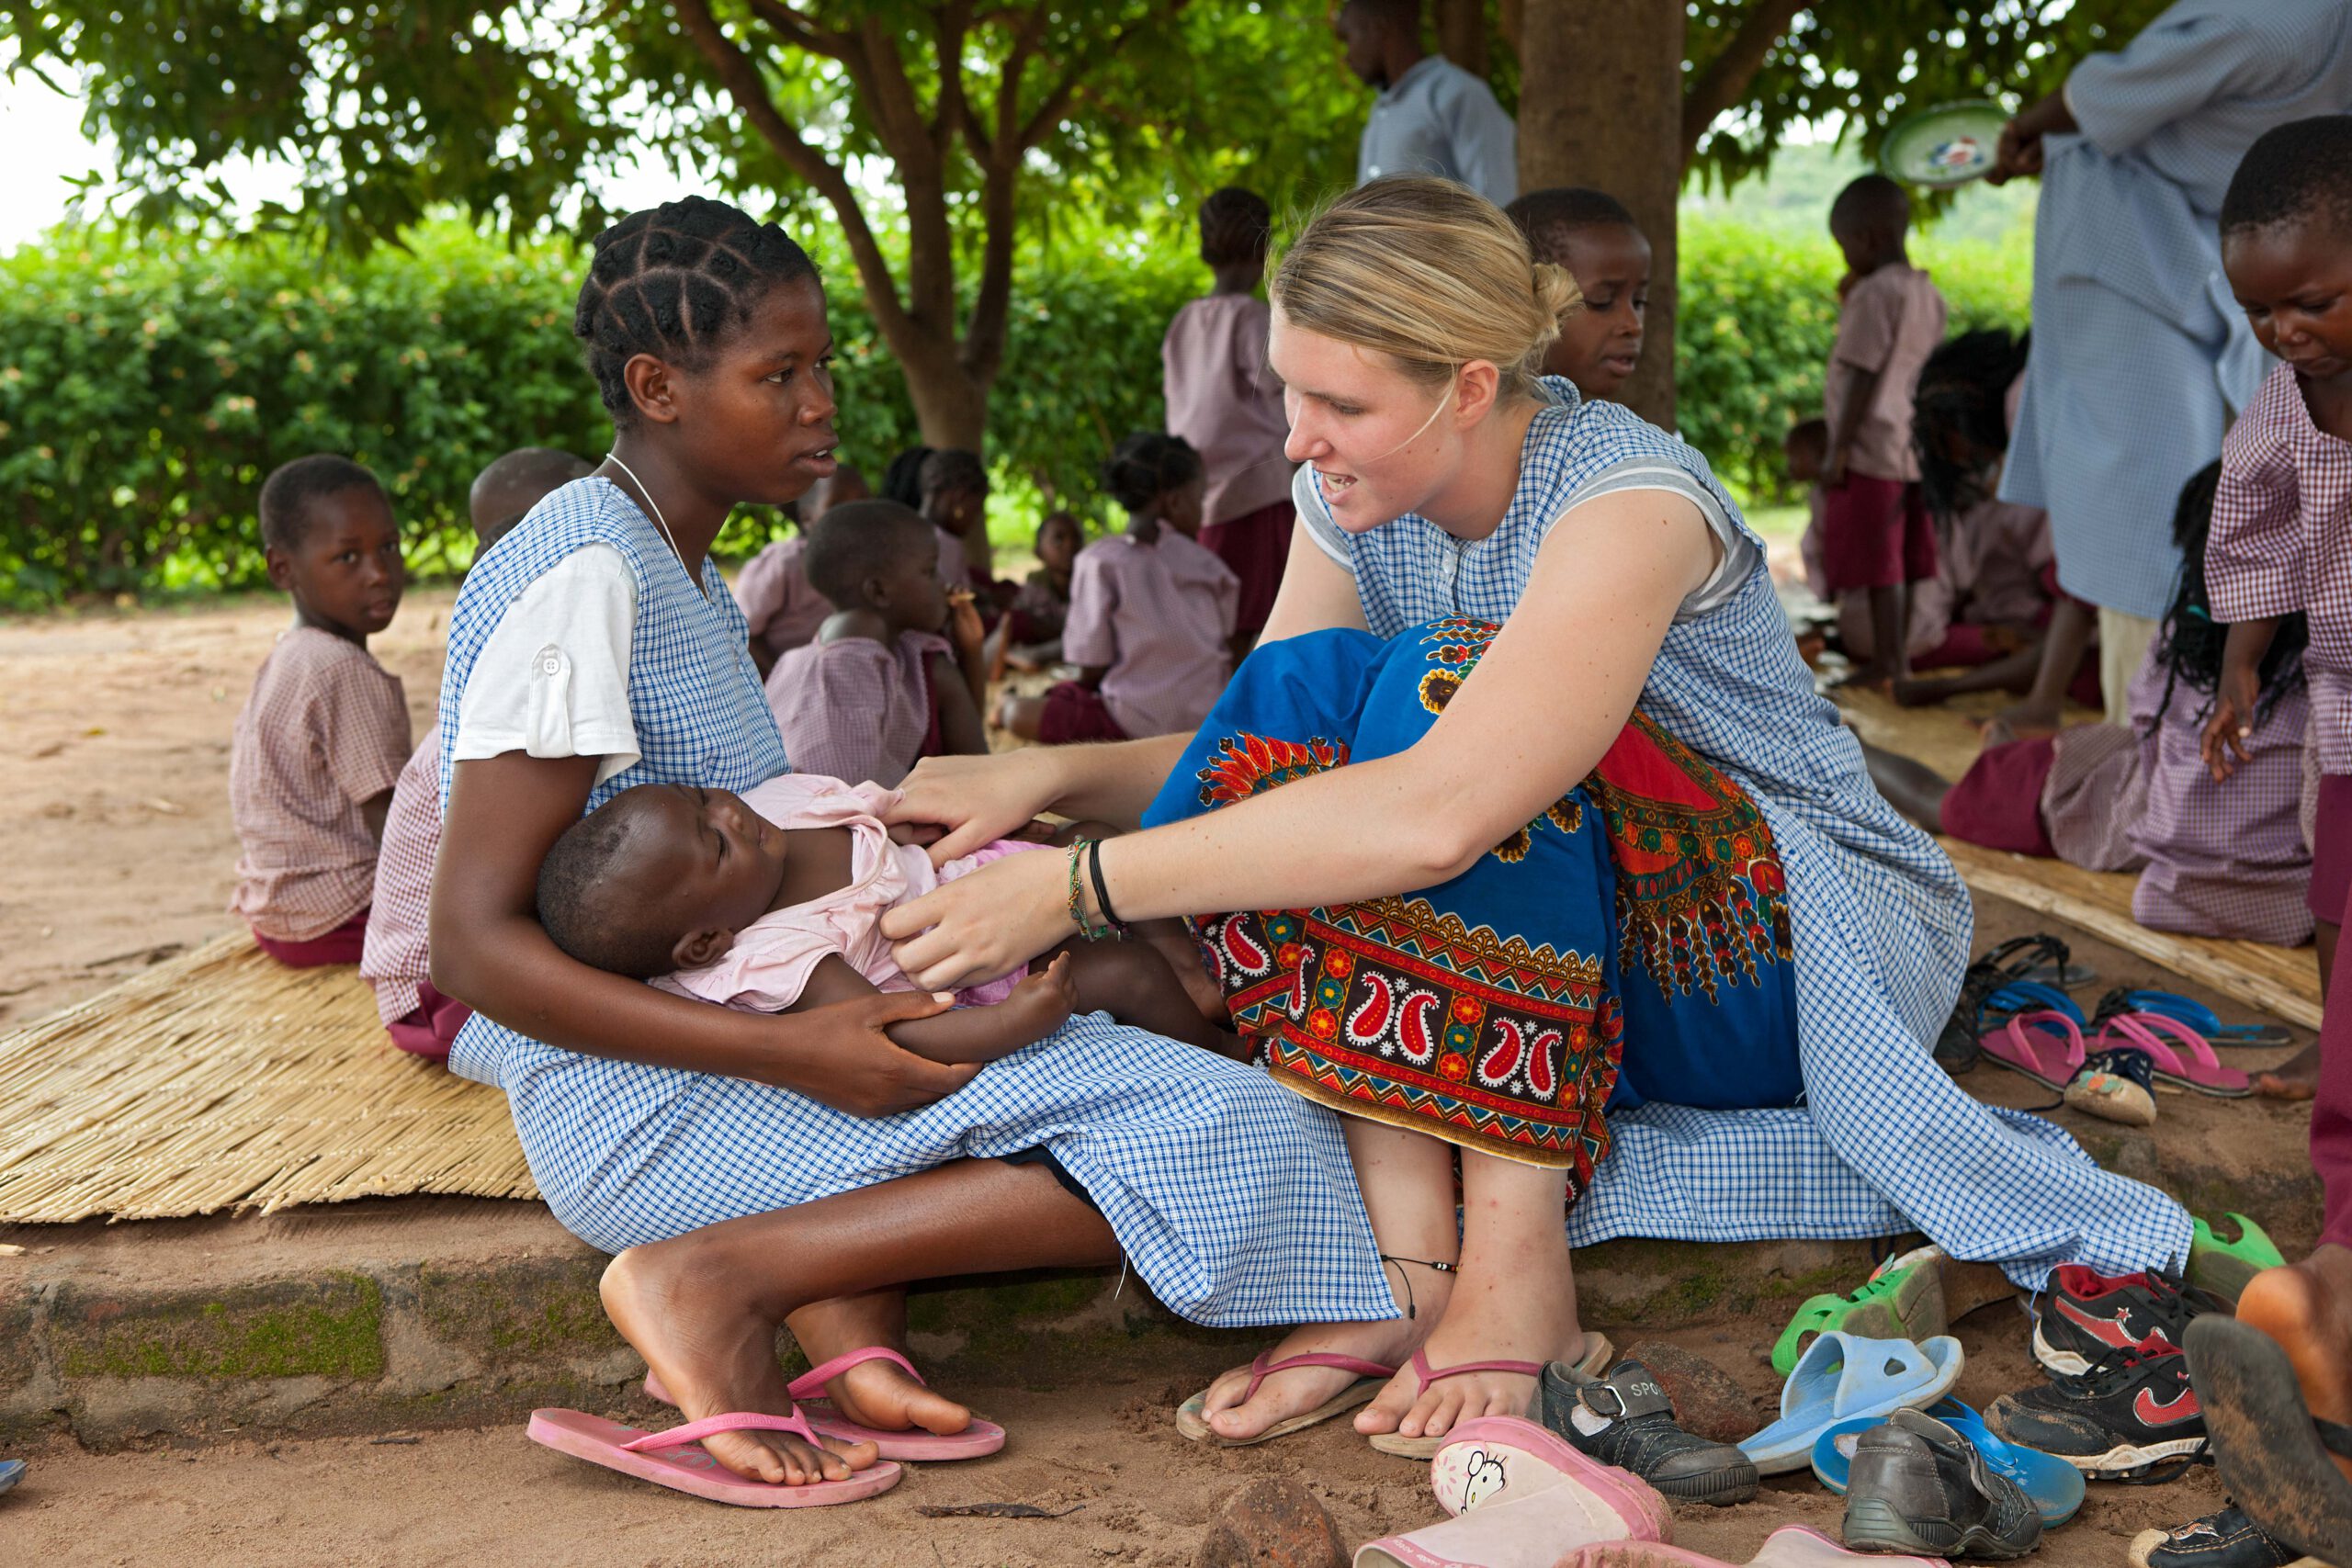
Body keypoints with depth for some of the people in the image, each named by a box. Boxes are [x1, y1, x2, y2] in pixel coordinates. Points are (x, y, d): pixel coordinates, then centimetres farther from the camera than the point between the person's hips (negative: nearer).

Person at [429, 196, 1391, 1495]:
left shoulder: (682, 577, 17)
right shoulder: (586, 578, -14)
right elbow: (475, 944, -20)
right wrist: (793, 1052, -25)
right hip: (640, 1109, -10)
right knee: (1231, 1138, -15)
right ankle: (718, 1277, -17)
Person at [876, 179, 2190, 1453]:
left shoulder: (1626, 501, -26)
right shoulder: (1357, 497, -3)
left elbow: (1435, 816, -40)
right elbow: (1257, 754, 0)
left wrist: (1077, 885, -39)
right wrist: (1049, 774, -20)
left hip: (1822, 956, -6)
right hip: (1571, 969, 7)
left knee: (1434, 688, -29)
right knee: (1298, 688, -17)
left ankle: (1517, 1265, -30)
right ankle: (1407, 1251, -25)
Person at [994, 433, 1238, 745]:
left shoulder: (1101, 562, -7)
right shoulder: (1205, 563, 5)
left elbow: (1092, 669, -6)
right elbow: (1229, 644, 9)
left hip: (1139, 720, -5)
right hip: (1210, 716, 5)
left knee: (1019, 714, 1)